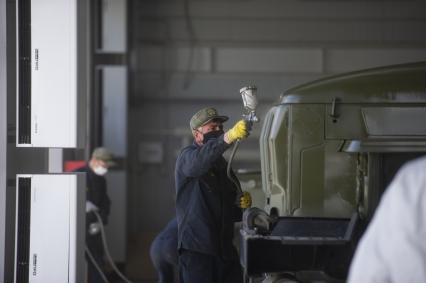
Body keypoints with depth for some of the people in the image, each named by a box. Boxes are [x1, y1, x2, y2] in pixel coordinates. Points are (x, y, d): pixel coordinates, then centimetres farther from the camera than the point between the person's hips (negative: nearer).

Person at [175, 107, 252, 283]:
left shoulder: (222, 164, 20)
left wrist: (242, 205, 4)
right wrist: (229, 137, -44)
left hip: (225, 249, 7)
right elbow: (198, 161, -30)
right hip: (197, 249, -7)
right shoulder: (187, 157, -2)